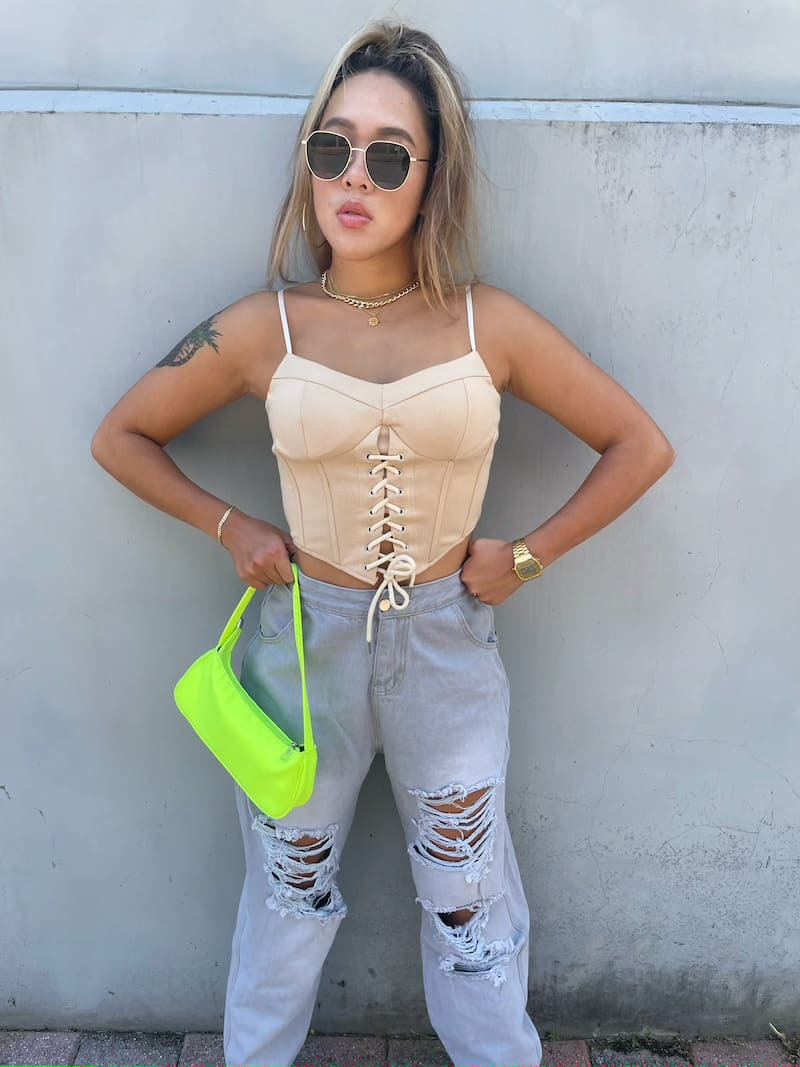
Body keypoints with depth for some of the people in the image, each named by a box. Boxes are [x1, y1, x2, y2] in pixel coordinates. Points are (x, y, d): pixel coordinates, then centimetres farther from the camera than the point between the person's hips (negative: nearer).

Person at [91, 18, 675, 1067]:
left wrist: (527, 554, -4)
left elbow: (641, 444, 0)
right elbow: (121, 436, 5)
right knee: (289, 888, 21)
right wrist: (231, 528, -3)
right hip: (305, 643, 1)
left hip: (450, 646, 0)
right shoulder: (263, 329, -7)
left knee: (468, 898, 17)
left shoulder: (492, 325, -8)